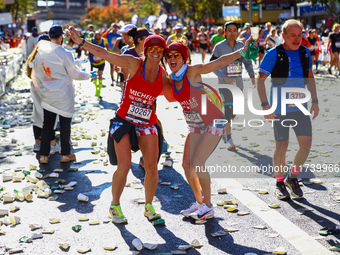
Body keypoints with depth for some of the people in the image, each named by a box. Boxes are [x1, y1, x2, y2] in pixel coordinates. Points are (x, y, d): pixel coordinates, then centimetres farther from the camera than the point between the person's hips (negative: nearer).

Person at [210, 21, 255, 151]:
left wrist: (252, 76, -3)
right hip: (225, 84, -4)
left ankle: (224, 129, 38)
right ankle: (229, 140, -8)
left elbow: (248, 62, 14)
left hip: (238, 83, 5)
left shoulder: (242, 46, 7)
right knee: (228, 109, -13)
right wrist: (225, 77, -19)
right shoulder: (219, 47, -5)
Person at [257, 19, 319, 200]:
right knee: (281, 147, 1)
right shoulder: (273, 54, -8)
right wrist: (265, 105, -15)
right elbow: (260, 80, -7)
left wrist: (315, 101, 12)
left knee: (306, 144, -2)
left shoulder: (305, 52, 7)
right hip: (280, 109, -4)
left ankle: (292, 178, 21)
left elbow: (310, 77, 18)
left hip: (301, 107, 4)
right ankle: (279, 184, 19)